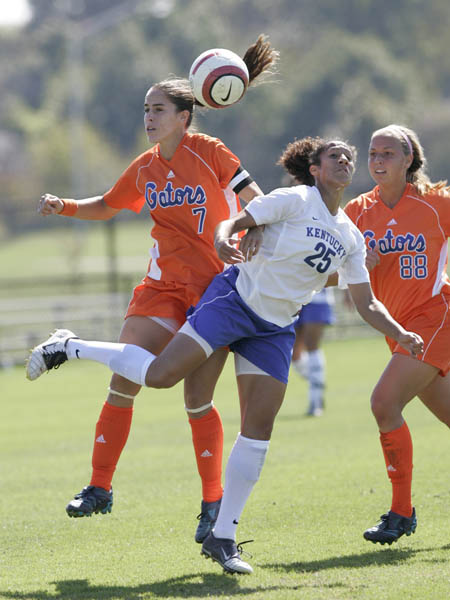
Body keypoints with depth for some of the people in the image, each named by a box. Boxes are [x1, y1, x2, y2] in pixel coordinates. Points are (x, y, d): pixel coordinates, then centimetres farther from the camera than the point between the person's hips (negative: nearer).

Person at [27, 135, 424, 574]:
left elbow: (366, 304, 14)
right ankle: (70, 348, 2)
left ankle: (222, 537, 2)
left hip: (275, 329, 6)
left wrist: (400, 334, 0)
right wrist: (224, 240, -34)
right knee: (161, 374, -20)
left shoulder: (350, 238, 10)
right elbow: (234, 222, -11)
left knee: (259, 429, -4)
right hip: (235, 299, -6)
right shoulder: (294, 200, -7)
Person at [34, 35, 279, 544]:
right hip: (162, 287, 5)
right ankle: (100, 488, 3)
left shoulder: (208, 152, -7)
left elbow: (255, 198, -7)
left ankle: (213, 504, 8)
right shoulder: (145, 168, 8)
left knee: (197, 401, -4)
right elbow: (106, 206, 24)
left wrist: (251, 230, -28)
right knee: (122, 384, -6)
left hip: (215, 288, -4)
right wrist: (63, 206, 6)